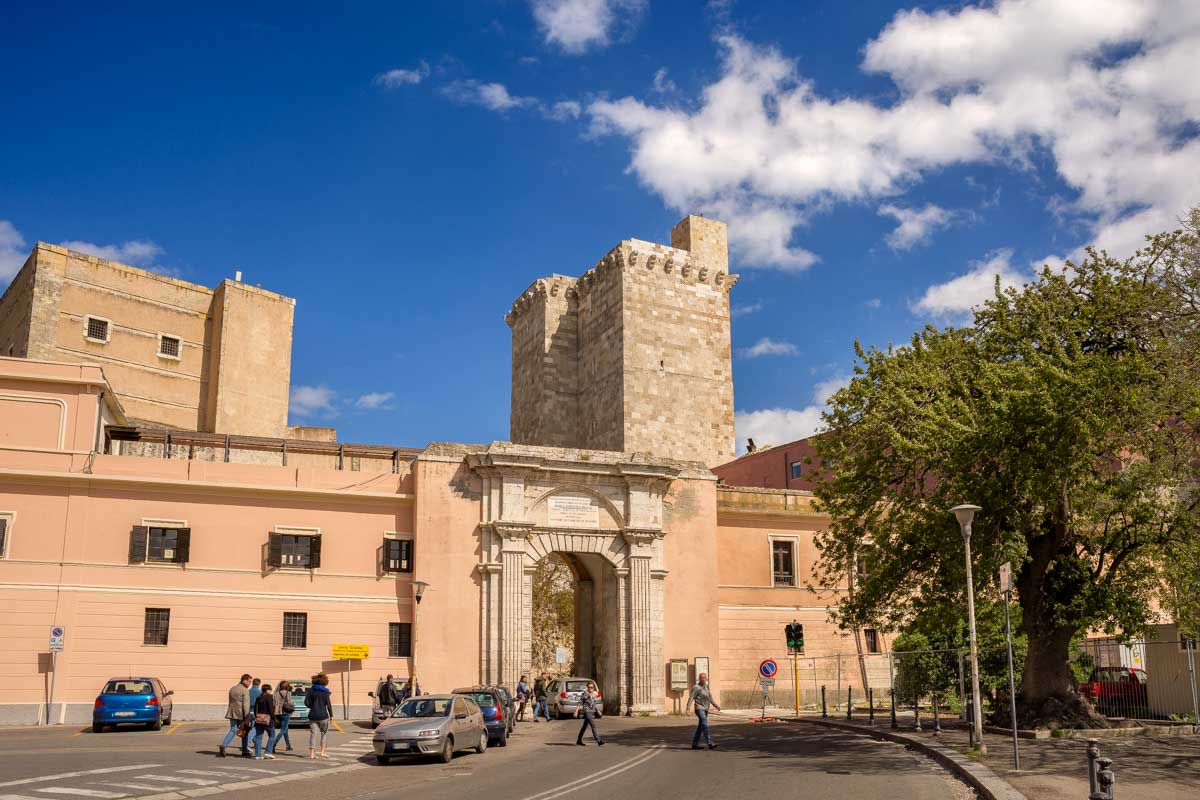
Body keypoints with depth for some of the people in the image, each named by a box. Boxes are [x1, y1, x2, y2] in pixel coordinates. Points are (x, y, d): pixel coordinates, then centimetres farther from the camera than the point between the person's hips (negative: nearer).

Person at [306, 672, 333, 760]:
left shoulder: (311, 690, 1)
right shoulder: (325, 692, -5)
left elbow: (306, 702, -2)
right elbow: (328, 704, -6)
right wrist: (331, 714, 4)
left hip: (313, 715, 2)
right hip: (323, 715, -2)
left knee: (313, 734, 5)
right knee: (324, 733, 12)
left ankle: (312, 753, 0)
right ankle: (322, 752, 9)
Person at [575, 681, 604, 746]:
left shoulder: (593, 694, 12)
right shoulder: (585, 693, -11)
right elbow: (580, 703, -11)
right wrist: (577, 711, -15)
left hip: (591, 712, 8)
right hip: (586, 711, -8)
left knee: (585, 726, 14)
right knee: (593, 725, -15)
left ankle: (579, 740, 24)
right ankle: (598, 740, -18)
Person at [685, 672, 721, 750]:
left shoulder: (706, 686, 13)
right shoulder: (696, 687, -11)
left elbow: (709, 697, 20)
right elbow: (691, 698, -16)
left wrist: (715, 705, 15)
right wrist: (687, 708, -23)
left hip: (705, 709, 9)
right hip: (700, 709, -9)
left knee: (700, 727, 10)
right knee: (705, 726, -16)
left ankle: (695, 744, 16)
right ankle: (710, 744, -21)